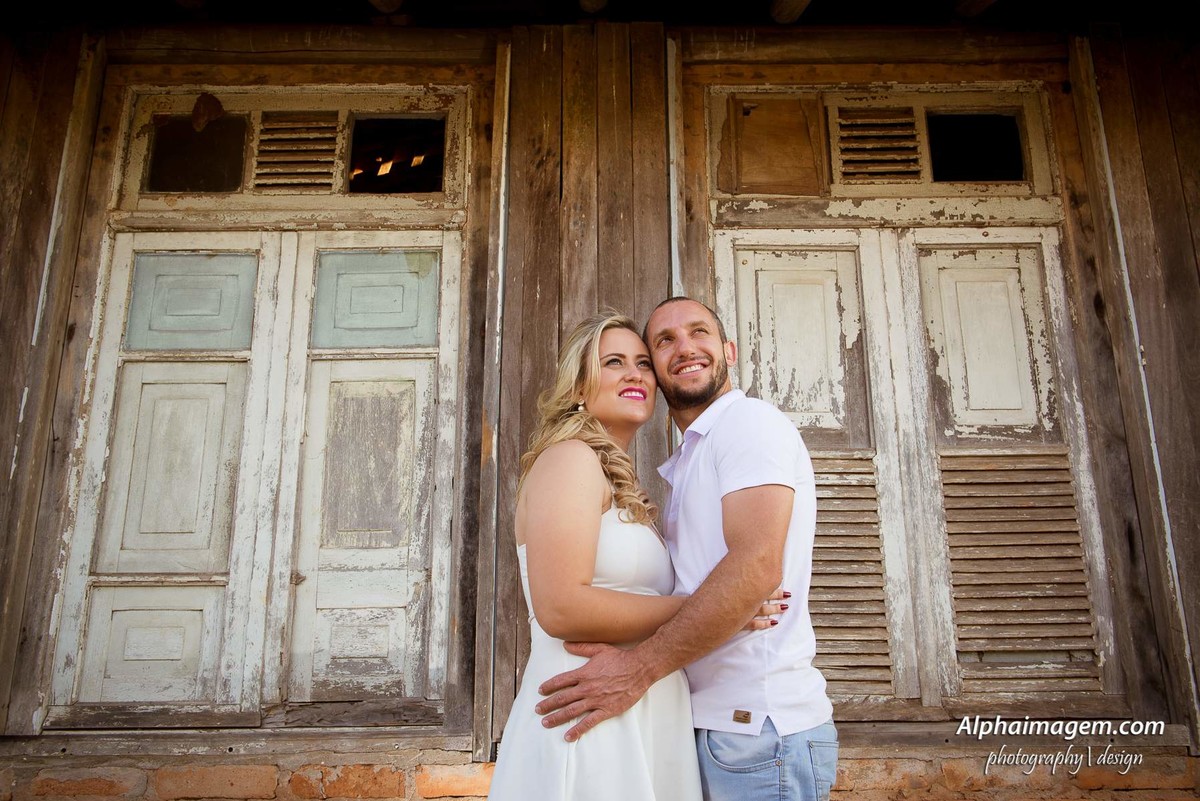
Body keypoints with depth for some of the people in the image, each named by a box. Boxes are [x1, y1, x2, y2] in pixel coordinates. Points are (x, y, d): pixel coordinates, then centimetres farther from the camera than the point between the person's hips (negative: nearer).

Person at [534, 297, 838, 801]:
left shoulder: (749, 421, -10)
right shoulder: (685, 463, 19)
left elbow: (756, 566, -24)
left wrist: (639, 667, -23)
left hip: (759, 724, -8)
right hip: (711, 723, 8)